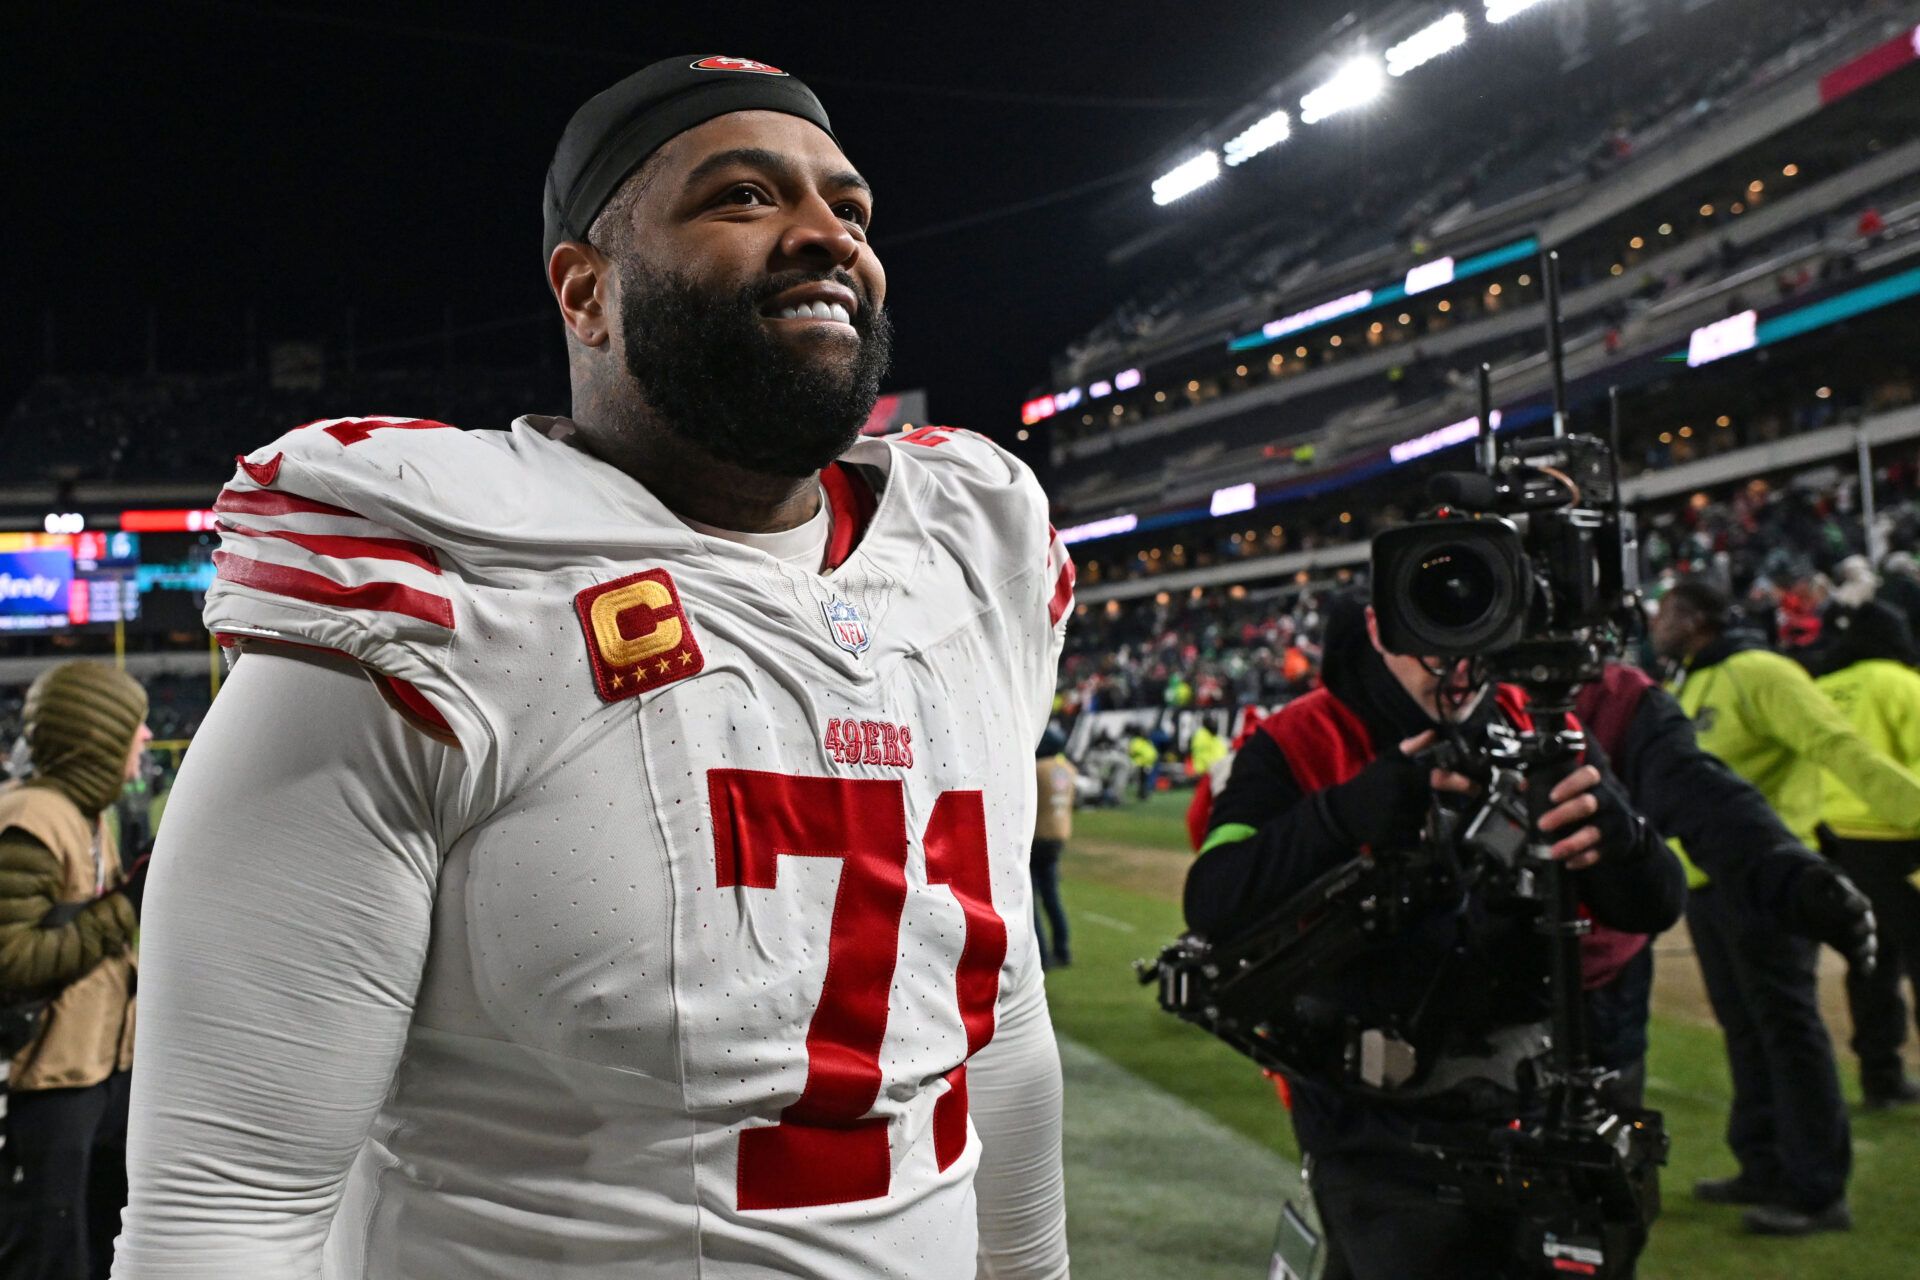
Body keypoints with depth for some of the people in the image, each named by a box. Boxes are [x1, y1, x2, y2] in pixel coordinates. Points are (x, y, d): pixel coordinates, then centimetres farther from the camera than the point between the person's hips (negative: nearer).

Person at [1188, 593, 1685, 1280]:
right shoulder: (1297, 745, -5)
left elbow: (1652, 907, 0)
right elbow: (1213, 907, -18)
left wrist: (1613, 828, -23)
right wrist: (1350, 814, -30)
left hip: (1531, 1095, 4)